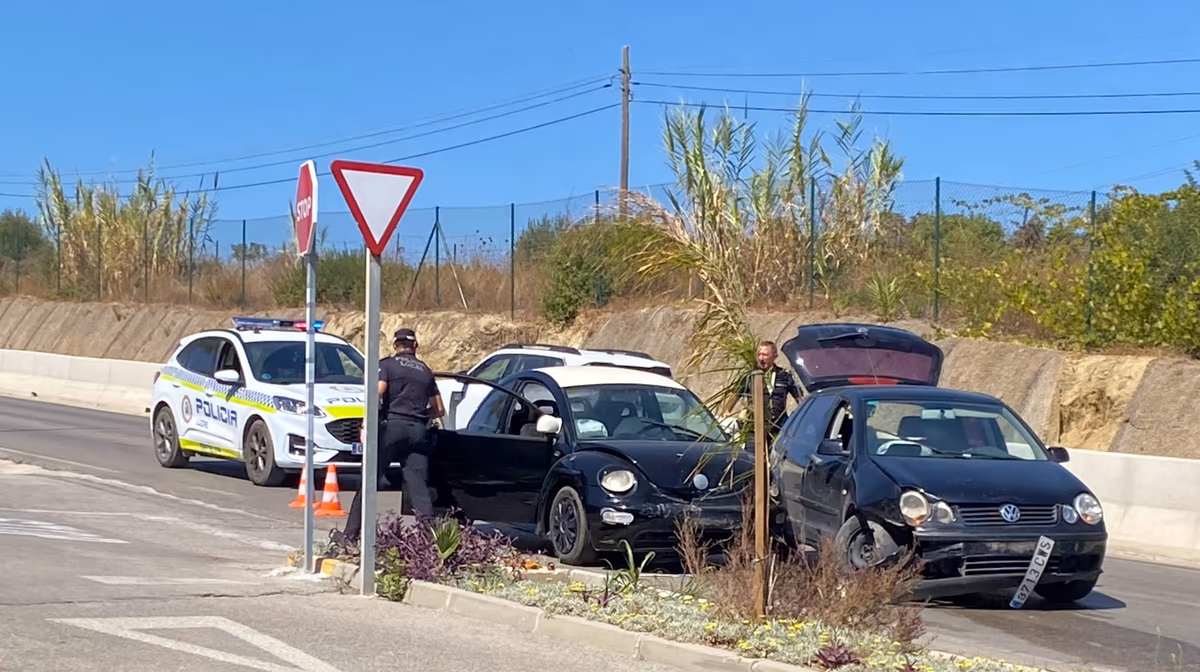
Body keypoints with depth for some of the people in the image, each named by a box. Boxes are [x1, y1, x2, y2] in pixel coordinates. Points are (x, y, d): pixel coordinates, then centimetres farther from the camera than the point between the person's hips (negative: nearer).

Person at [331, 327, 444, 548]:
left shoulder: (387, 365, 4)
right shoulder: (425, 371, 18)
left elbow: (376, 394, -11)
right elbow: (439, 410, 21)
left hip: (393, 426, -3)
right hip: (419, 431, 4)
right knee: (419, 487, 0)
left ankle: (351, 534, 9)